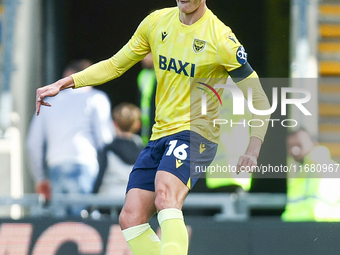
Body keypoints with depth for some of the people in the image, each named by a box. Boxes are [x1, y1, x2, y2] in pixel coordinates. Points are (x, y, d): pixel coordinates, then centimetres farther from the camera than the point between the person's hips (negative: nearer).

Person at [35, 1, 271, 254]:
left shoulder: (221, 38, -9)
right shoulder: (157, 22, 7)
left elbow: (259, 100, -5)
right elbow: (116, 64, 18)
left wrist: (252, 151, -17)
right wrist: (63, 83, 9)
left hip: (195, 133, -7)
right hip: (160, 136, 7)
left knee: (165, 197, -34)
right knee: (131, 218, -6)